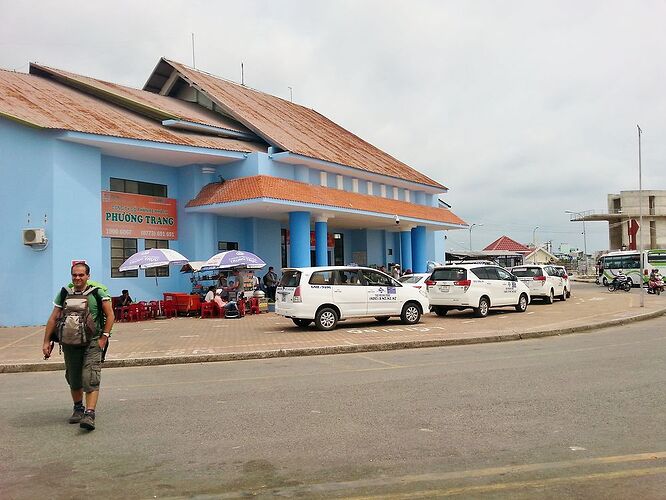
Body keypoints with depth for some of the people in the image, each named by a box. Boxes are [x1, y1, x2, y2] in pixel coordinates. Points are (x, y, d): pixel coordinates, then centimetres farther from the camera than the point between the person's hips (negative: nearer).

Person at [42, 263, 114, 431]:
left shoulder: (98, 292, -3)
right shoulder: (64, 293, 7)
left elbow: (110, 315, -3)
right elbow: (53, 319, 10)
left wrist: (104, 337, -9)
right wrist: (46, 342, 7)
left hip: (92, 342, -4)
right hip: (69, 343, 4)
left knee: (90, 379, -13)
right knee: (73, 379, 15)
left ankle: (89, 414, -17)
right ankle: (78, 409, 34)